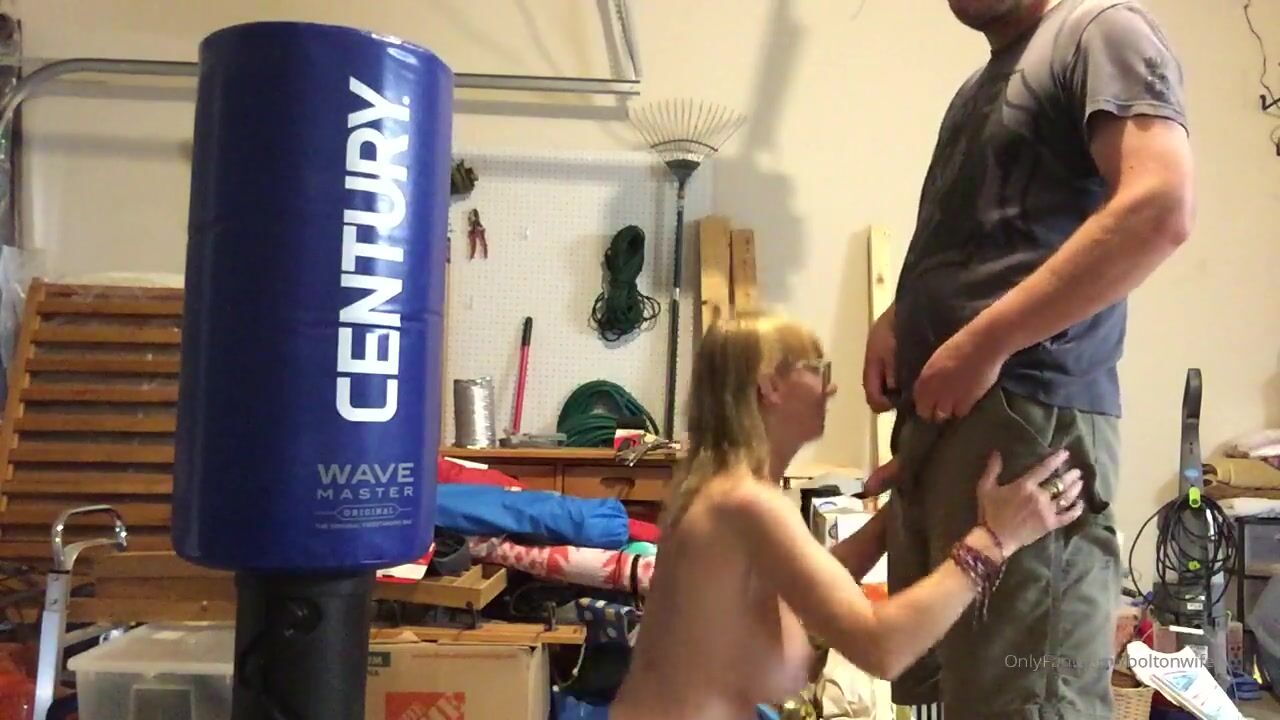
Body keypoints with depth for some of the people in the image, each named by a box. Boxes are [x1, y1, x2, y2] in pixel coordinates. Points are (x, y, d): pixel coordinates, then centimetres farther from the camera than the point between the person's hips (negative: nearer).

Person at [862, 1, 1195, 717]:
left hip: (1027, 413, -9)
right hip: (940, 414, 9)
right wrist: (895, 319, 12)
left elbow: (1161, 208, -17)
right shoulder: (980, 86, 26)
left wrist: (985, 341, -18)